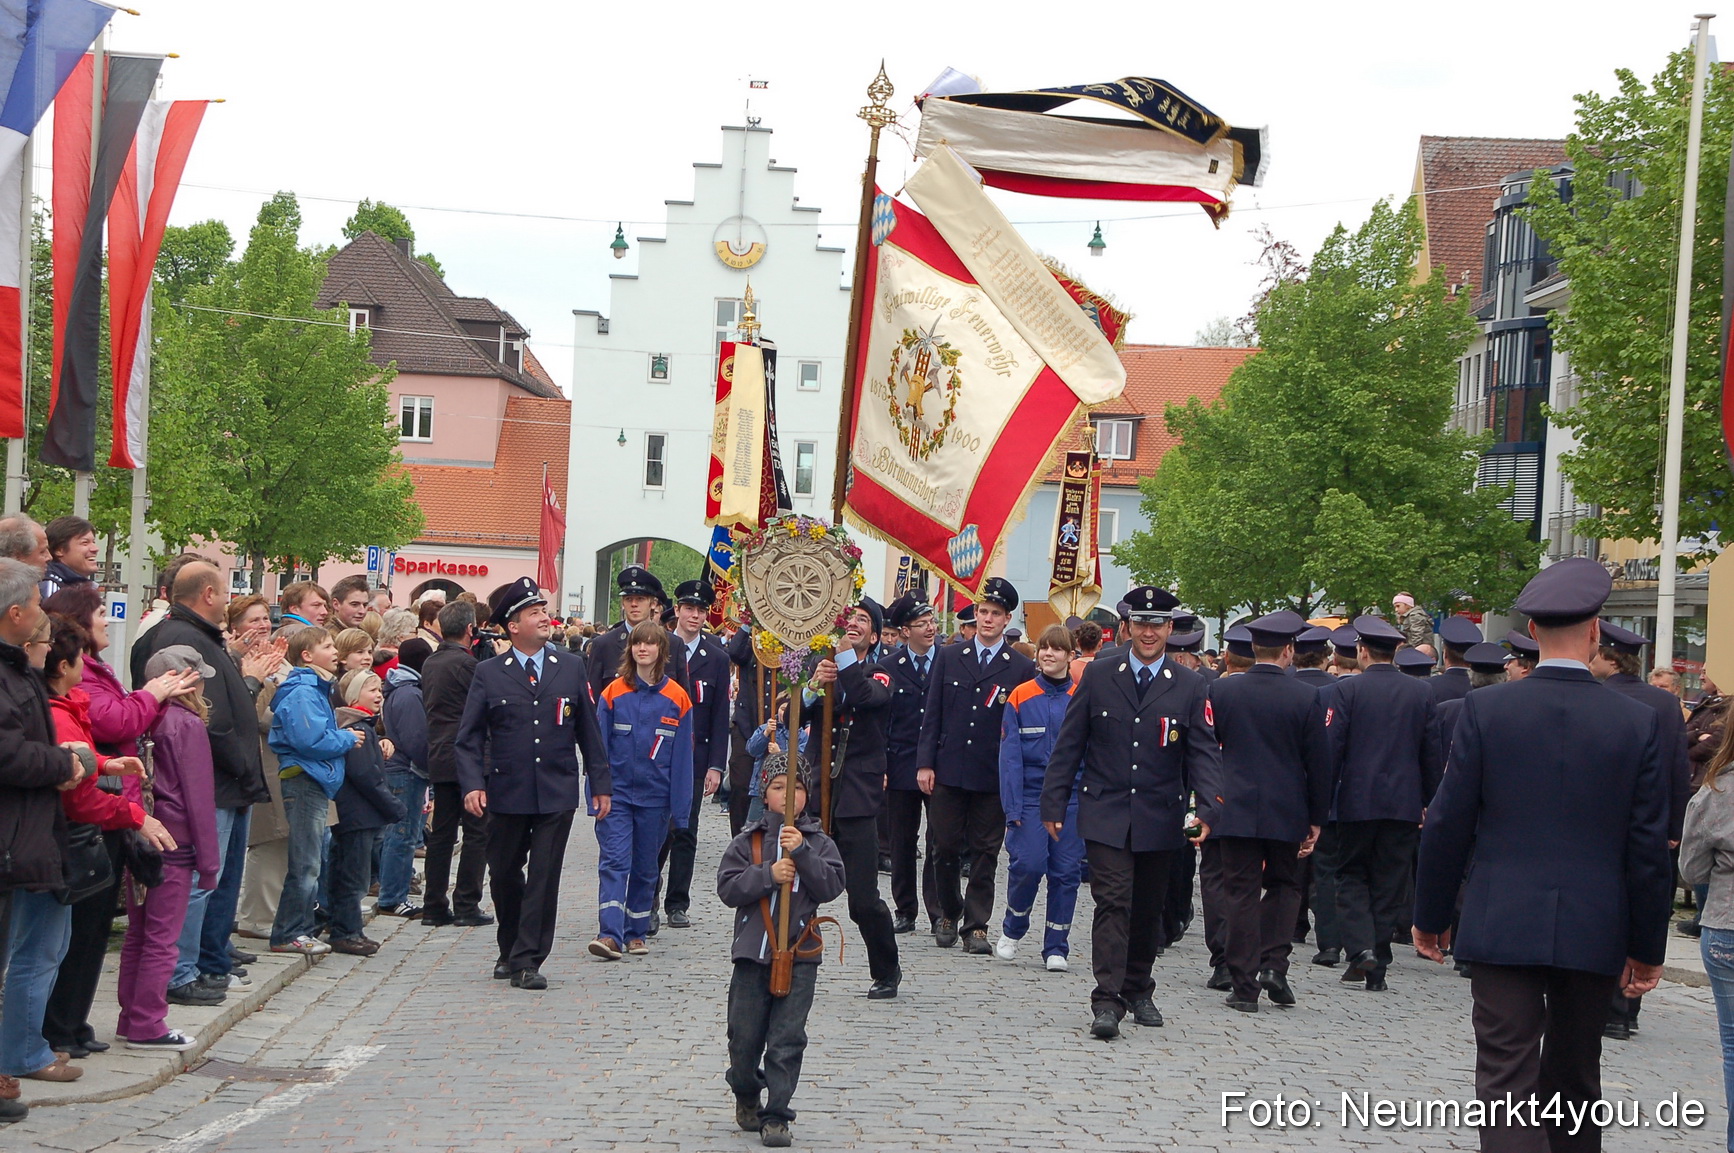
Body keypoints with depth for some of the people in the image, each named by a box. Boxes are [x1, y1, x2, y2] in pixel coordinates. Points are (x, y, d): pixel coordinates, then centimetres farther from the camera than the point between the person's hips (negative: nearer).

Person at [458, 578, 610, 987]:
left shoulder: (571, 668, 7)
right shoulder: (489, 673, 2)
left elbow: (588, 730, 11)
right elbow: (469, 737, 1)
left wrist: (600, 783, 9)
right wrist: (472, 784, -13)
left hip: (557, 795, 0)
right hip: (506, 795, 0)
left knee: (543, 877, -4)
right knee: (505, 877, 10)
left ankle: (527, 961, 0)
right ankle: (508, 950, 29)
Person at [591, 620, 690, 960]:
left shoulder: (676, 699, 0)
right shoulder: (613, 693, -1)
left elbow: (681, 757, 2)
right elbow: (598, 748, 1)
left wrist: (680, 808, 0)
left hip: (655, 797, 1)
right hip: (617, 792, -1)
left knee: (645, 866, 10)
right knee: (614, 861, -11)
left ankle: (637, 933, 20)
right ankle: (610, 935, -16)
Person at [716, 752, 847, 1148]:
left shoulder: (819, 843, 5)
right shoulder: (747, 841, 4)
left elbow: (832, 886, -8)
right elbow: (728, 888, -4)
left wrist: (802, 852, -17)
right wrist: (767, 875, -17)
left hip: (800, 956, -1)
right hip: (752, 952, 1)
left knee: (787, 1040, -2)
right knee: (745, 1034, 7)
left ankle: (776, 1116, 5)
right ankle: (746, 1096, 34)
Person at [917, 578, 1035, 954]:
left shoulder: (1022, 668, 2)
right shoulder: (949, 658, 8)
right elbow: (932, 714, 7)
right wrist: (925, 763, 0)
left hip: (994, 778, -1)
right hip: (948, 771, 1)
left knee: (985, 853, 2)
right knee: (946, 848, 5)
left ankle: (976, 926, 9)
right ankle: (949, 915, 24)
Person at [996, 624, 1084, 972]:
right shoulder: (1020, 698, 1)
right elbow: (1010, 756, -1)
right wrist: (1012, 807, -8)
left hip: (1072, 800, 1)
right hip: (1030, 796, -1)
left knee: (1066, 871, 1)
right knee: (1028, 864, -13)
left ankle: (1056, 948, 13)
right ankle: (1011, 931, 13)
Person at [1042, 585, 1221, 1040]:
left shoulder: (1189, 686, 3)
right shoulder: (1097, 676, 3)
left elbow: (1204, 752, -1)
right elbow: (1069, 744, 5)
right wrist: (1054, 802, 2)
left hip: (1160, 819, 2)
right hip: (1105, 815, -1)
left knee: (1147, 909, 11)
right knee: (1112, 902, -11)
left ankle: (1138, 990, 28)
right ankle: (1107, 1001, -14)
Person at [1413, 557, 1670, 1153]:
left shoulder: (1486, 709, -6)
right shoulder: (1638, 722, -3)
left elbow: (1448, 825, -4)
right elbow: (1648, 846, -1)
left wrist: (1431, 916, 9)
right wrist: (1647, 947, 9)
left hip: (1503, 928, -2)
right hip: (1594, 934, 2)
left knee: (1507, 1082, -4)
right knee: (1574, 1084, 18)